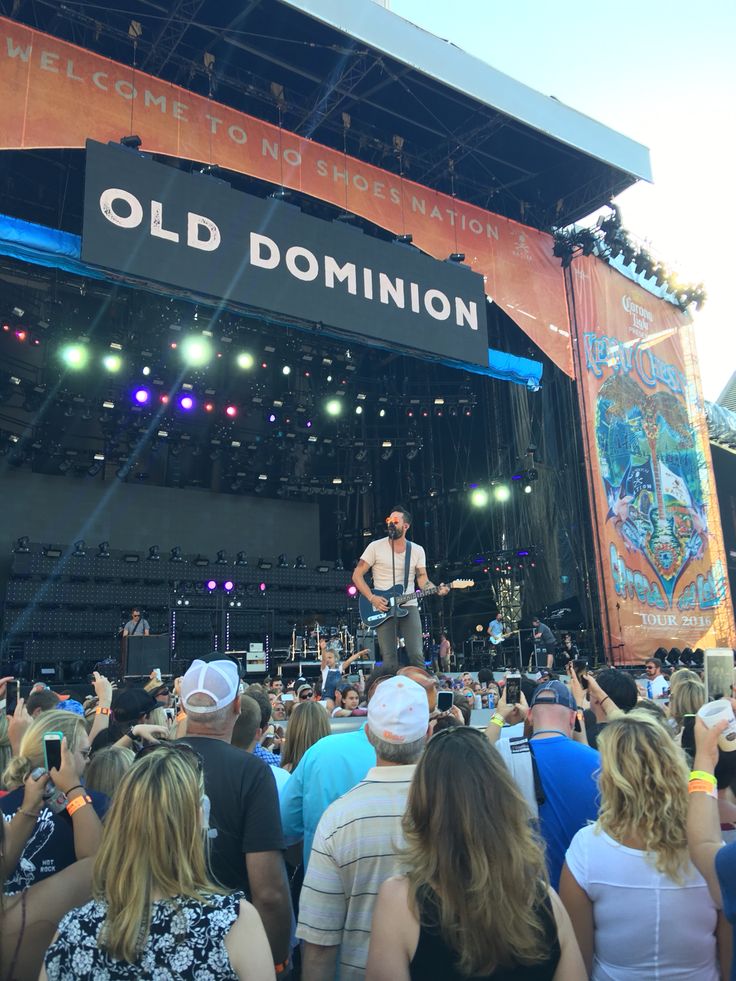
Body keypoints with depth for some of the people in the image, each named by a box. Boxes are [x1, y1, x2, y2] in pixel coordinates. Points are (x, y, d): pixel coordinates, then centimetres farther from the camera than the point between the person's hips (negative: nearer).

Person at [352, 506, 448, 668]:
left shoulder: (417, 550, 7)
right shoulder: (376, 547, -1)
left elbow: (422, 578, 9)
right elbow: (357, 575, 0)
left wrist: (436, 590, -12)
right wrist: (372, 598, -11)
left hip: (408, 607, 1)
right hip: (383, 608, -1)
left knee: (416, 654, -8)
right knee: (389, 657, -4)